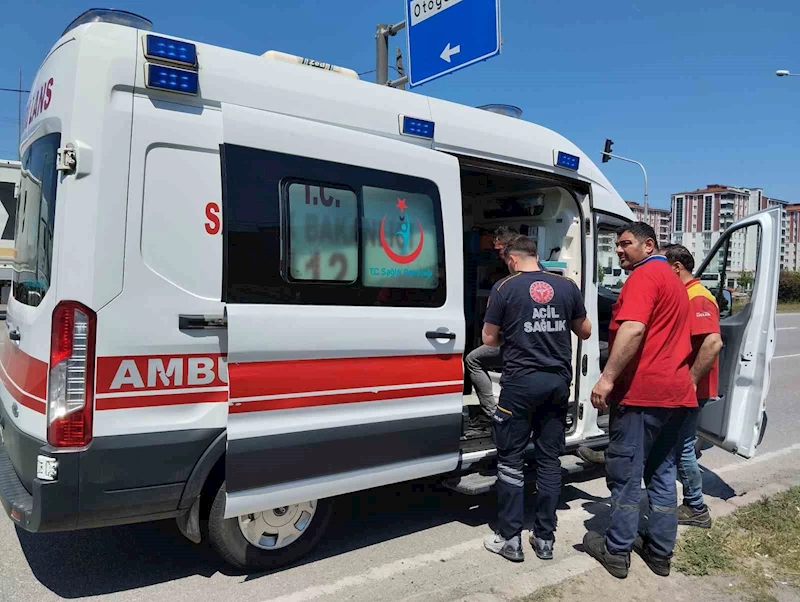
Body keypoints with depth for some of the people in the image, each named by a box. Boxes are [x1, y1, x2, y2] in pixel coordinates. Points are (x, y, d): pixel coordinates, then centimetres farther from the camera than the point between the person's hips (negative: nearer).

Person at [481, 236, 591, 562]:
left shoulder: (505, 287, -5)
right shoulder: (567, 286, 5)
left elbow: (489, 339, 0)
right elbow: (585, 331, 15)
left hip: (521, 381, -4)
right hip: (558, 381, 4)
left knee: (510, 459, 7)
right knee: (550, 460, 11)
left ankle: (510, 539, 10)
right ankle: (544, 539, 18)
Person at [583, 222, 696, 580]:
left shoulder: (644, 275, -10)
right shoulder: (674, 281, 22)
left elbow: (633, 329, -25)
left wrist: (608, 378, -27)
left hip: (642, 391, -9)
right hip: (675, 391, 10)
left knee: (626, 475, 0)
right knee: (662, 474, 14)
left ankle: (616, 552, 10)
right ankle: (660, 552, 21)